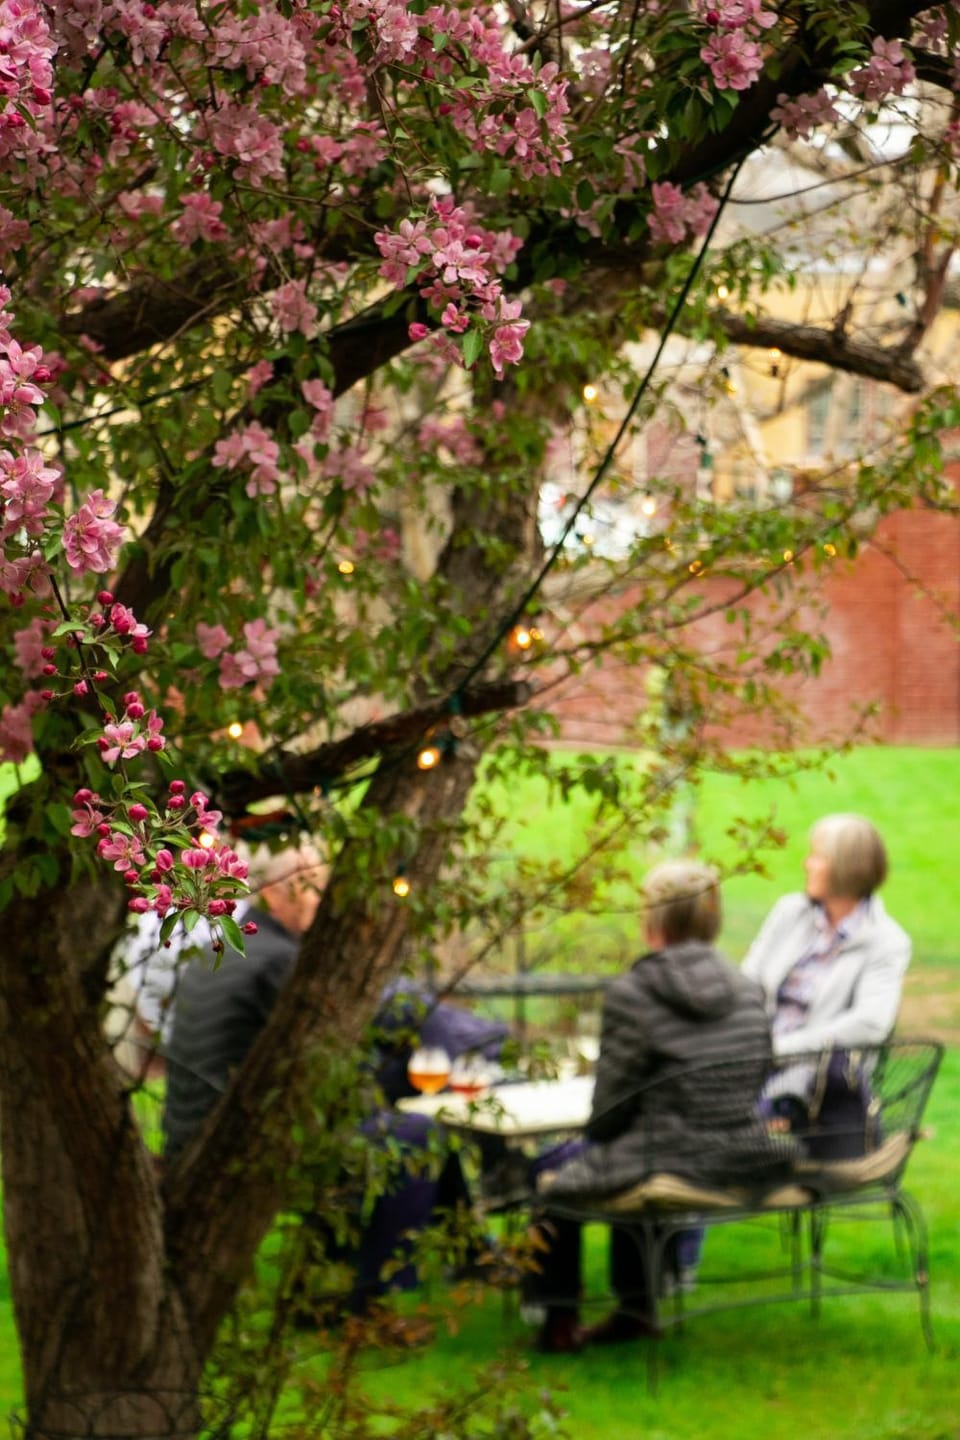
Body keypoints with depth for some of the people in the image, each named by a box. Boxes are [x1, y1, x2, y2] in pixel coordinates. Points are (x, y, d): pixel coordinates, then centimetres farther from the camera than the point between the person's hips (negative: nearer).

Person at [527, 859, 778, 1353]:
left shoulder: (631, 993, -14)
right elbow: (755, 1084, 13)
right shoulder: (747, 990, 4)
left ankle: (559, 1321, 27)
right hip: (747, 1162, 6)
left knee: (554, 1171, 21)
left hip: (676, 1165, -6)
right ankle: (635, 1308, 41)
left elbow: (610, 1103, -8)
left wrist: (594, 1138, 15)